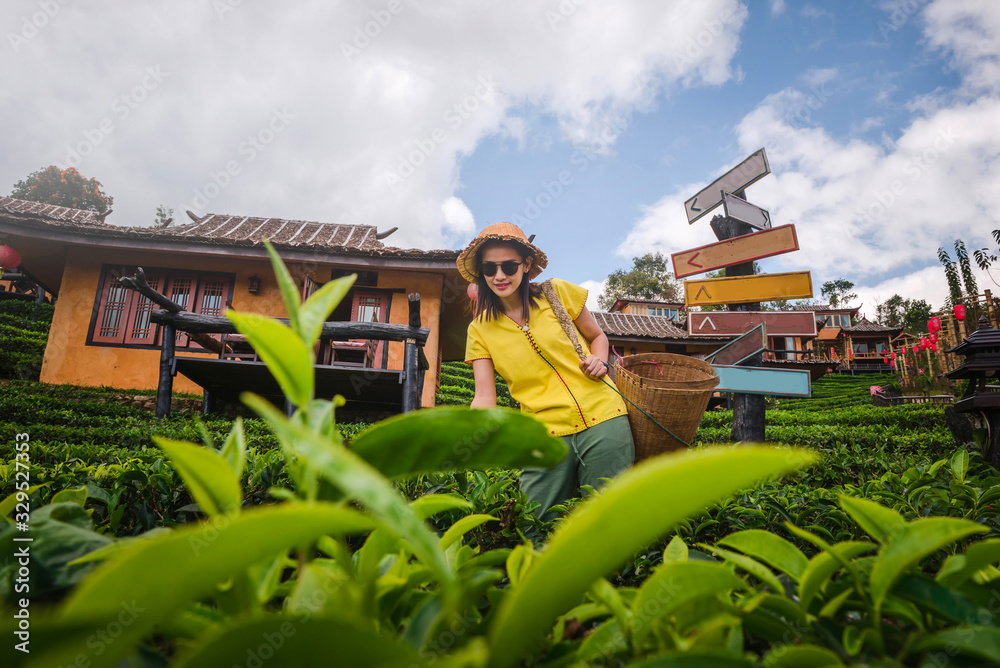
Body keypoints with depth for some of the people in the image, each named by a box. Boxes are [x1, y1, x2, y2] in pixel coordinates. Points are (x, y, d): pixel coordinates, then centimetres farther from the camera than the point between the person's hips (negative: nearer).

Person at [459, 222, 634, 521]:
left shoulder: (557, 293, 2)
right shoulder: (479, 329, 5)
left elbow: (597, 335, 17)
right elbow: (485, 398, -2)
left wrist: (599, 361, -4)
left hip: (602, 421, -1)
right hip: (546, 435, 1)